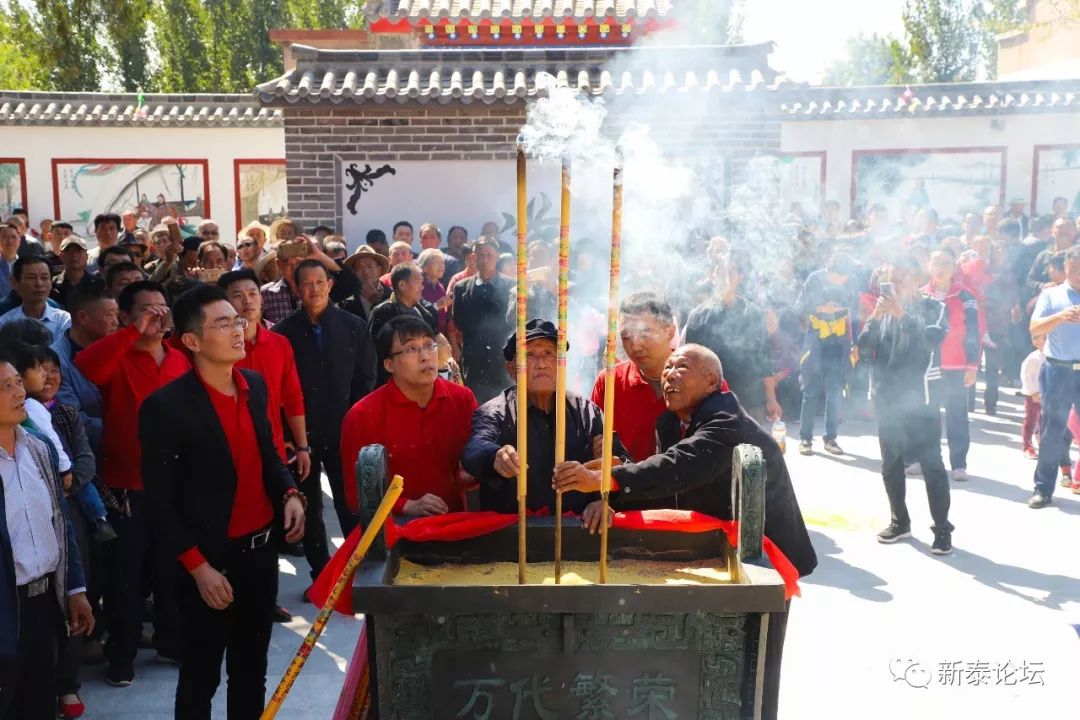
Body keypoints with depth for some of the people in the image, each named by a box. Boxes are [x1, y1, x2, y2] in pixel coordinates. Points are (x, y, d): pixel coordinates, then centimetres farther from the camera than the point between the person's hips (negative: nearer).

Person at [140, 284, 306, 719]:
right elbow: (161, 502, -14)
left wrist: (289, 494, -4)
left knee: (251, 668, 21)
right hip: (211, 560, -6)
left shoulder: (255, 385, 2)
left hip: (261, 549, 6)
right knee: (201, 675, 12)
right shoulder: (166, 406, -17)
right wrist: (198, 567, -17)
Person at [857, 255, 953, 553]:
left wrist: (903, 315, -22)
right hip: (887, 398, 4)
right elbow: (864, 349, 3)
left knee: (931, 464, -4)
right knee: (891, 464, 10)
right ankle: (900, 521, 23)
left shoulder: (933, 308, 2)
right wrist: (875, 318, -11)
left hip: (919, 398, -4)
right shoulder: (884, 308, 12)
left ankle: (942, 529, 3)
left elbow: (930, 341, -16)